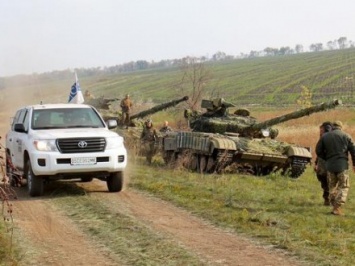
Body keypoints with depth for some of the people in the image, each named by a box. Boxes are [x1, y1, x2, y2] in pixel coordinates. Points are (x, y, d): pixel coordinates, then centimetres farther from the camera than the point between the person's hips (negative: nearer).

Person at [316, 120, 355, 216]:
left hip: (330, 165, 2)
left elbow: (318, 151, 5)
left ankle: (335, 206, 14)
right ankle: (337, 208, -7)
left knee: (332, 187, 15)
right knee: (343, 187, 4)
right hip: (342, 165, -2)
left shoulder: (325, 136, 6)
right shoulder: (346, 136, 2)